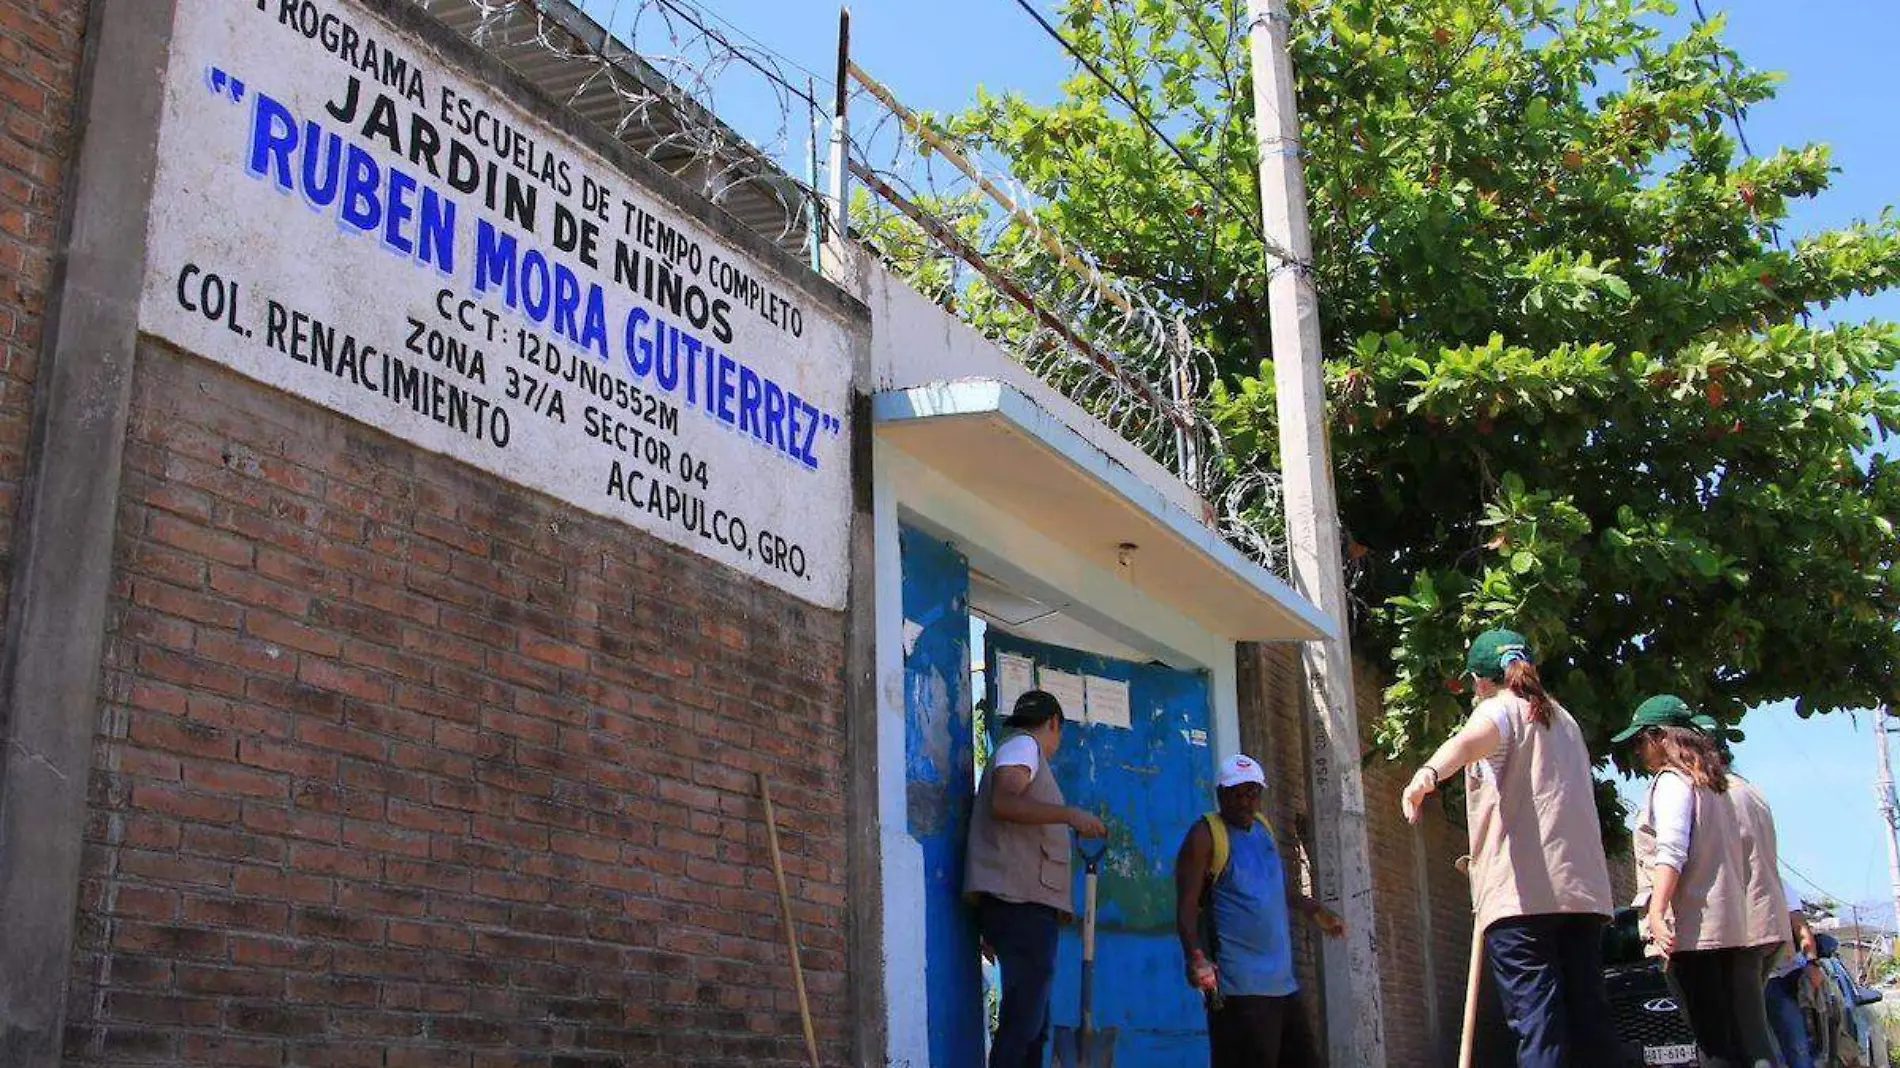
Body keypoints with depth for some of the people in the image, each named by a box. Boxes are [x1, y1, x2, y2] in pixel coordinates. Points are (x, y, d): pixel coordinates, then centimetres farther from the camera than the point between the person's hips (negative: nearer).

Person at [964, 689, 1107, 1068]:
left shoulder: (1022, 750, 27)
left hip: (1027, 906, 10)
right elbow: (1002, 802, -19)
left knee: (1032, 1024, 11)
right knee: (1021, 1021, -14)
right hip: (1021, 904, -10)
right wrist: (1070, 815, -21)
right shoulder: (1022, 745, -1)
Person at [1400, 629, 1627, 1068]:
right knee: (1589, 1015, 8)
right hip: (1581, 890, 7)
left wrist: (1429, 773, -44)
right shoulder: (1562, 718, 28)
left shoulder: (1499, 708, 3)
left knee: (1536, 1018, -12)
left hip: (1522, 892, -7)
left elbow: (1474, 738, -23)